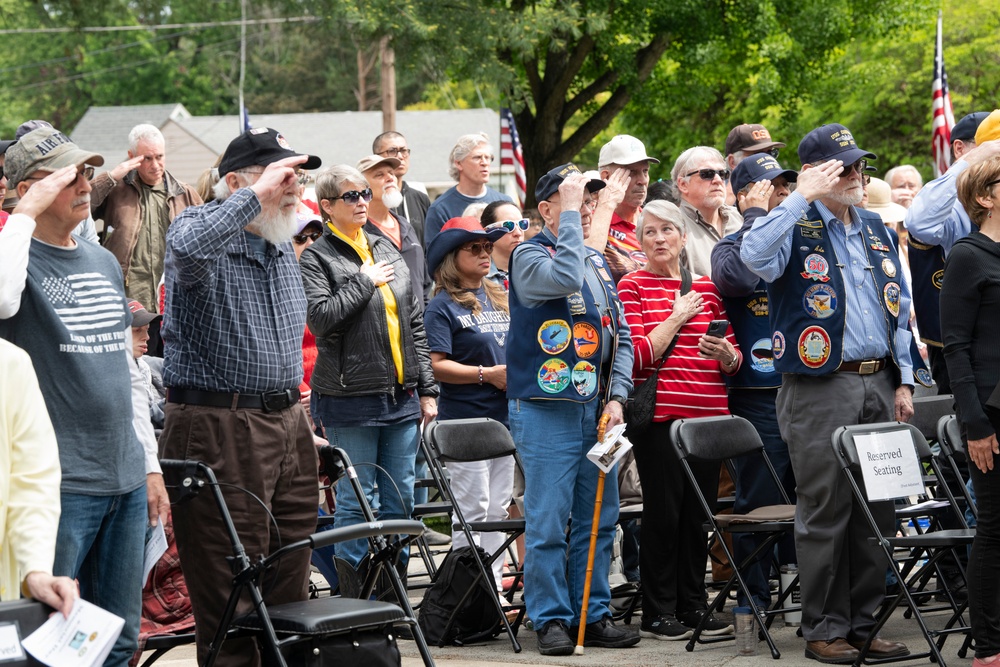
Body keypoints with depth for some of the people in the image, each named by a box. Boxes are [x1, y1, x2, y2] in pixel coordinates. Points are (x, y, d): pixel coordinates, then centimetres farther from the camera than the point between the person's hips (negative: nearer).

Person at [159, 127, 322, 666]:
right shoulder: (200, 227, -8)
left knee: (290, 590, 9)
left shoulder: (283, 246, 16)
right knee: (230, 598, -7)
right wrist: (257, 194, -26)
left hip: (287, 423, 8)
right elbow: (189, 248, -36)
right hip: (218, 426, -8)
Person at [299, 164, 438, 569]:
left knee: (400, 498, 9)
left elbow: (415, 325, 17)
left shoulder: (387, 251, 15)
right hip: (351, 397, -6)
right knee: (356, 501, -3)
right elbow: (321, 318, -19)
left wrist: (427, 388, 13)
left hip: (402, 396, 6)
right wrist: (364, 282, -12)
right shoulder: (317, 257, -3)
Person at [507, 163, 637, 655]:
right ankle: (551, 619, 2)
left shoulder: (598, 262, 16)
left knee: (599, 519, 9)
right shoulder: (529, 256, -5)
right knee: (548, 522, -4)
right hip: (547, 410, -7)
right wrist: (569, 215, -19)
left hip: (597, 411, 7)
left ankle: (594, 615, 17)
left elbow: (620, 336, 17)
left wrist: (616, 397, 5)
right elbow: (563, 278, -28)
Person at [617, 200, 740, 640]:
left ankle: (693, 605, 16)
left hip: (708, 415, 5)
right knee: (663, 511, -3)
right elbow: (637, 357, -9)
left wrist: (726, 353, -6)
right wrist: (678, 316, -7)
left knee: (698, 512, 7)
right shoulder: (632, 287, 1)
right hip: (660, 414, -5)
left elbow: (735, 362, 17)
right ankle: (657, 613, 4)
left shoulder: (707, 288, 14)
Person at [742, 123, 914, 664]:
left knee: (877, 511, 7)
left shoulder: (875, 229, 16)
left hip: (878, 385, 6)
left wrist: (903, 381, 12)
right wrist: (803, 197, -20)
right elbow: (755, 256, -26)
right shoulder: (797, 227, -3)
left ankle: (865, 623, 16)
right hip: (820, 390, -6)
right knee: (825, 513, -2)